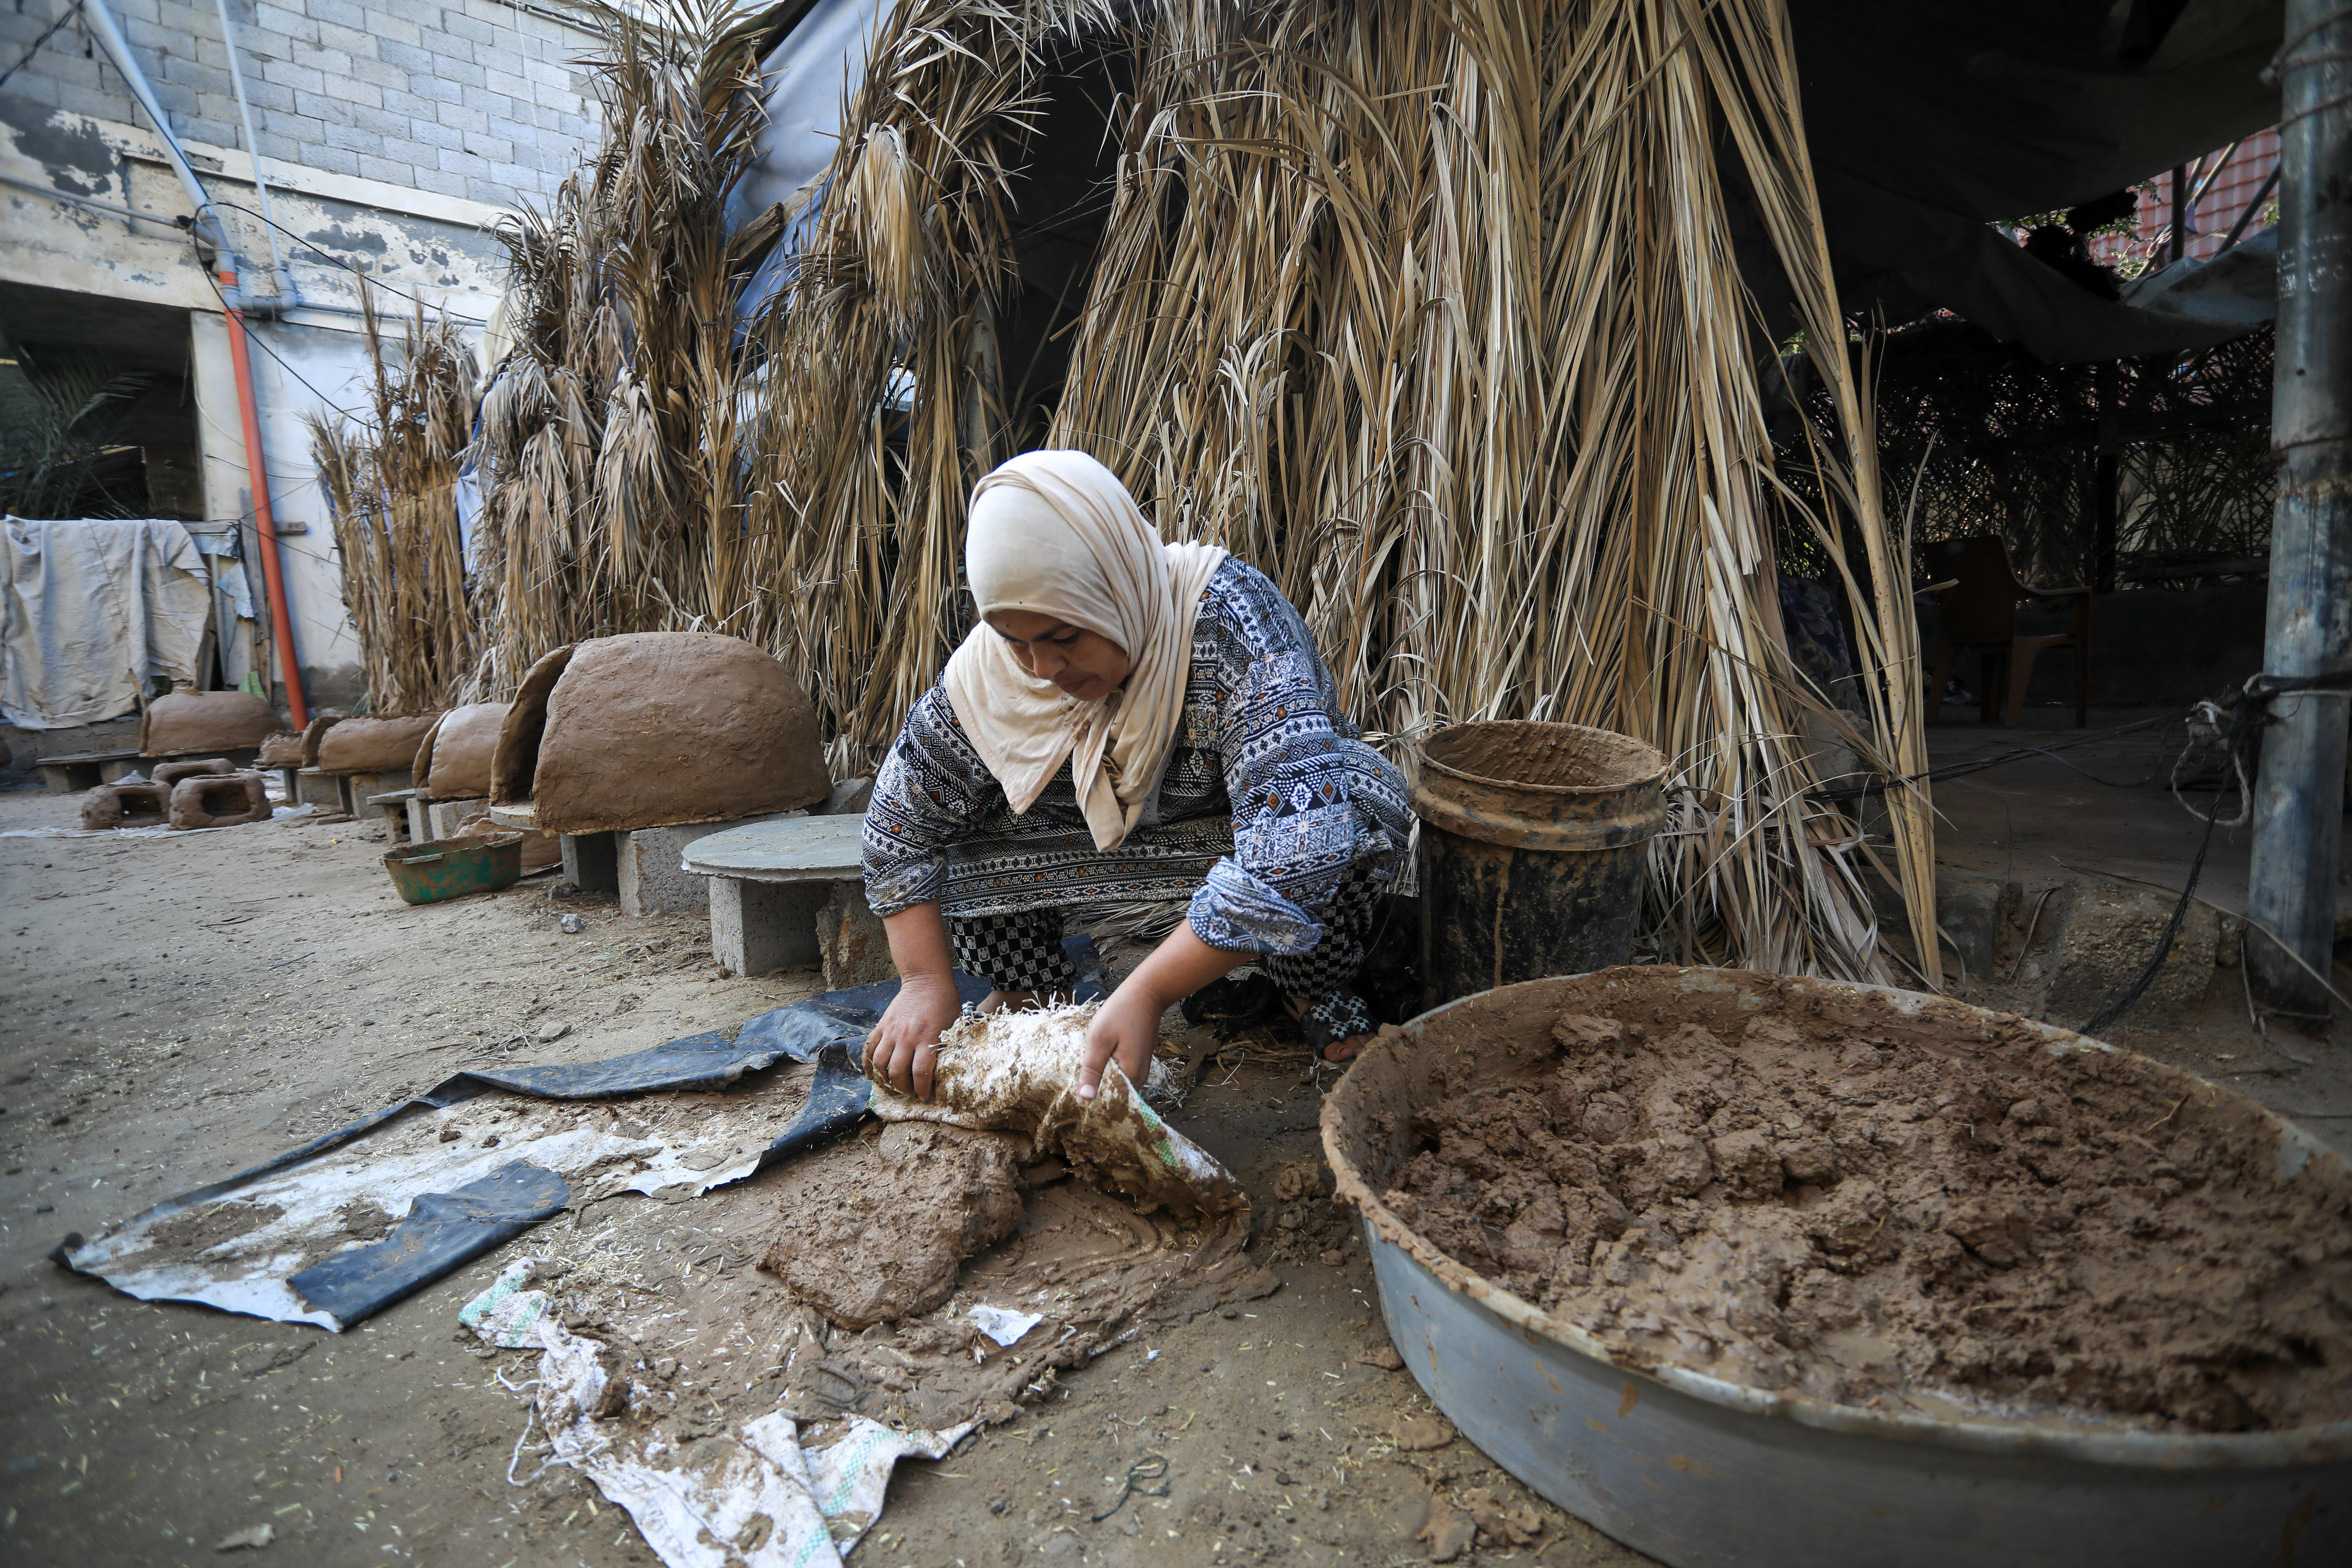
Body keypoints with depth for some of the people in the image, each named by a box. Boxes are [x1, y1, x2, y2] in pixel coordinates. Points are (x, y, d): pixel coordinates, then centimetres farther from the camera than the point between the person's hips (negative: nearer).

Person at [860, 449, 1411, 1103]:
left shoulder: (1233, 624, -37)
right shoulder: (988, 666, -22)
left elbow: (1301, 835, -47)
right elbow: (900, 825, -12)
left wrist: (1148, 992, -50)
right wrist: (926, 983, -22)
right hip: (1104, 827, 3)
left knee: (1364, 802, -35)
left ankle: (1319, 995, -7)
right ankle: (1030, 992, 5)